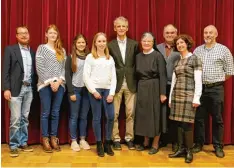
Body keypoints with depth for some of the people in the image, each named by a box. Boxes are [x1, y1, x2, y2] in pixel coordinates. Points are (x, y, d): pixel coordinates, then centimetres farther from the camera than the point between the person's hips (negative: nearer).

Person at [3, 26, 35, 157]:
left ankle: (23, 143, 20)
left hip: (29, 88, 4)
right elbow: (5, 71, -4)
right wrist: (6, 88, -12)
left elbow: (34, 70, 12)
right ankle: (13, 145, 8)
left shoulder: (33, 52, 13)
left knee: (25, 118, 10)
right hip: (16, 88, -4)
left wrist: (34, 87, 3)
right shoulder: (10, 49, 1)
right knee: (16, 119, -3)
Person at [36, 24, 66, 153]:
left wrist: (59, 81, -8)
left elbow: (64, 68, 7)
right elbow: (40, 68, -6)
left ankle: (54, 138, 16)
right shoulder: (41, 48, 3)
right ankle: (45, 139, 10)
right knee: (45, 113, 1)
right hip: (45, 85, -3)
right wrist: (50, 82, -12)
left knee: (56, 113, 7)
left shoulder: (62, 50, 13)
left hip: (59, 85, 3)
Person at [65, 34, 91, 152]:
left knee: (84, 116, 8)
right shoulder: (70, 58, 0)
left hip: (87, 89, 3)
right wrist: (71, 92, -10)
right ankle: (73, 141, 13)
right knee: (74, 116, 3)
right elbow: (67, 75, -4)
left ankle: (82, 140, 19)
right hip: (75, 89, -2)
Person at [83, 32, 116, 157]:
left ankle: (107, 143, 13)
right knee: (97, 118, 1)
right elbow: (86, 76, -3)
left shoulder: (110, 58, 13)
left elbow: (113, 77, 8)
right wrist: (93, 91, -9)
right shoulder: (90, 57, 3)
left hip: (107, 90, 3)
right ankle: (99, 144, 13)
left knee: (111, 117, -3)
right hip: (95, 89, -3)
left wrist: (112, 93, -2)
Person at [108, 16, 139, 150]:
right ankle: (116, 139, 16)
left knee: (130, 113, 6)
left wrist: (136, 80, 0)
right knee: (114, 113, 4)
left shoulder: (134, 44, 6)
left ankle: (129, 138, 19)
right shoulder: (110, 45, 3)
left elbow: (137, 63, 7)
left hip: (131, 83, 1)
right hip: (116, 83, -1)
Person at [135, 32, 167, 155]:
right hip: (141, 88, 5)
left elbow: (162, 75, -11)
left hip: (154, 88, -5)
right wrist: (136, 89, 7)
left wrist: (163, 93, -16)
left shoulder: (158, 55, -8)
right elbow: (137, 74, 10)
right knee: (143, 114, 10)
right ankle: (146, 142, 24)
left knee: (154, 114, 3)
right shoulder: (138, 56, 8)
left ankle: (155, 144, 15)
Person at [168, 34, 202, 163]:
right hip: (177, 95, 6)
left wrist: (196, 98, -14)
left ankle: (189, 151, 7)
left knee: (187, 123, -5)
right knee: (179, 123, 6)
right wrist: (170, 98, 12)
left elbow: (198, 80, -8)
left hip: (188, 95, -5)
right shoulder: (177, 62, 15)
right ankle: (181, 149, 16)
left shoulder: (194, 59, -2)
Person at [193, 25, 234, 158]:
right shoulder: (197, 50, 8)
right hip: (200, 88, 3)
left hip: (216, 89, -3)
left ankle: (218, 146, 17)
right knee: (199, 117, 8)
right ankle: (199, 143, 21)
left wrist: (217, 80, 4)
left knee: (217, 119, 5)